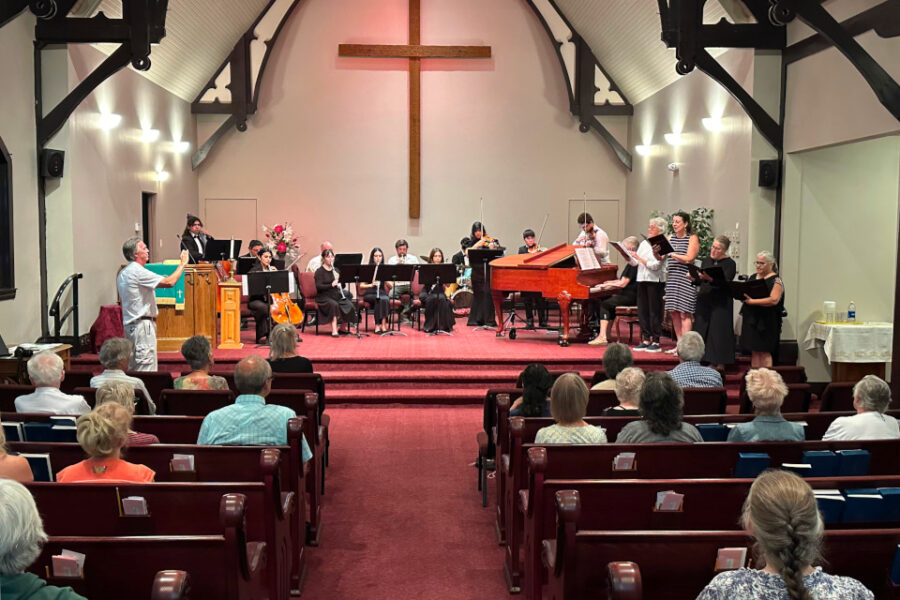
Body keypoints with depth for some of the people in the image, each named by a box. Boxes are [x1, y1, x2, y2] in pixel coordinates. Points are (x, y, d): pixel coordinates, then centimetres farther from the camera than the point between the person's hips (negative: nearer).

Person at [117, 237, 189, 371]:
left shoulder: (123, 273, 15)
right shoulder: (138, 271, -15)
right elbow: (169, 282, -20)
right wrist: (182, 264, -8)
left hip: (130, 323, 10)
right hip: (142, 324, -10)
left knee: (134, 368, 13)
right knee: (147, 370, -10)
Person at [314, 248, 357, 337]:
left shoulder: (336, 270, 15)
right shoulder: (319, 271, -2)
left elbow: (342, 285, 13)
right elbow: (318, 287, -15)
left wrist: (338, 279, -9)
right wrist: (331, 285, -27)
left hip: (337, 295, 5)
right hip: (324, 297, -5)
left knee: (349, 305, -21)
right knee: (334, 304, -36)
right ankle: (334, 330, -34)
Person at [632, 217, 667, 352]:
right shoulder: (644, 243, 16)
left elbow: (655, 266, -15)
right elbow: (635, 262, 14)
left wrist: (640, 259, -14)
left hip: (655, 280, -7)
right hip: (642, 280, 7)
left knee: (655, 311, -3)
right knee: (642, 310, 7)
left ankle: (656, 342, 2)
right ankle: (646, 340, 14)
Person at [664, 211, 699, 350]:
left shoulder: (692, 238, -1)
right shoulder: (670, 238, 15)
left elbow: (689, 259, -11)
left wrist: (671, 254, -17)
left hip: (686, 279, -6)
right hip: (672, 278, 6)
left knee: (684, 313, -8)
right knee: (673, 312, 5)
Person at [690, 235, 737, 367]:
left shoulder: (730, 264, -4)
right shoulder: (706, 261, 13)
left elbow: (724, 283, -18)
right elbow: (699, 282, 13)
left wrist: (709, 278, -32)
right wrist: (694, 279, -9)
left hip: (720, 304, -5)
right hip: (704, 301, 6)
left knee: (719, 331, -5)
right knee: (702, 330, 3)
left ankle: (720, 364, 1)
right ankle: (710, 363, 10)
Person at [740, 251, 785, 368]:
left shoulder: (776, 281, -6)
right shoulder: (752, 277, 16)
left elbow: (773, 300, -19)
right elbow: (746, 294, 23)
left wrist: (752, 301, -20)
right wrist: (741, 294, -1)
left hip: (766, 322, -6)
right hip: (750, 319, 6)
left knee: (764, 352, -6)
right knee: (754, 352, 7)